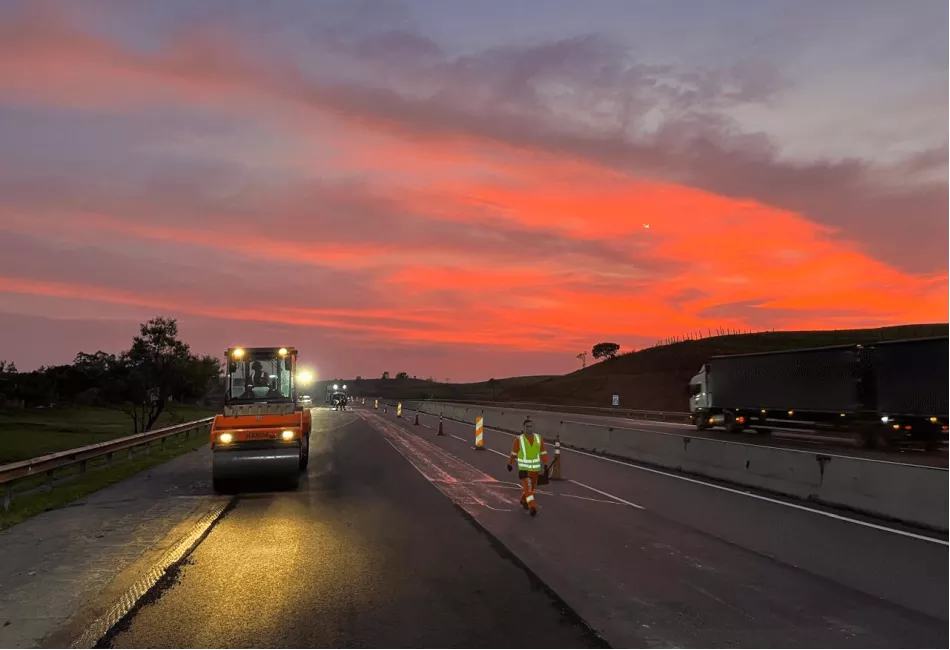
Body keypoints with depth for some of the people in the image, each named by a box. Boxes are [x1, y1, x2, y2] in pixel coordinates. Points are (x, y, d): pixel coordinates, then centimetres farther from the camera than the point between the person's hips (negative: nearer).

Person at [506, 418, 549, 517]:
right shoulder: (519, 440, -11)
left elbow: (543, 452, 3)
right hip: (523, 468, -4)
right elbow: (513, 453, 1)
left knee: (531, 487, 18)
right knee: (527, 488, -16)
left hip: (535, 468, 4)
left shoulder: (538, 438, -3)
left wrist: (546, 464, -6)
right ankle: (533, 508, -18)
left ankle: (523, 501, 43)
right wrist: (509, 464, 10)